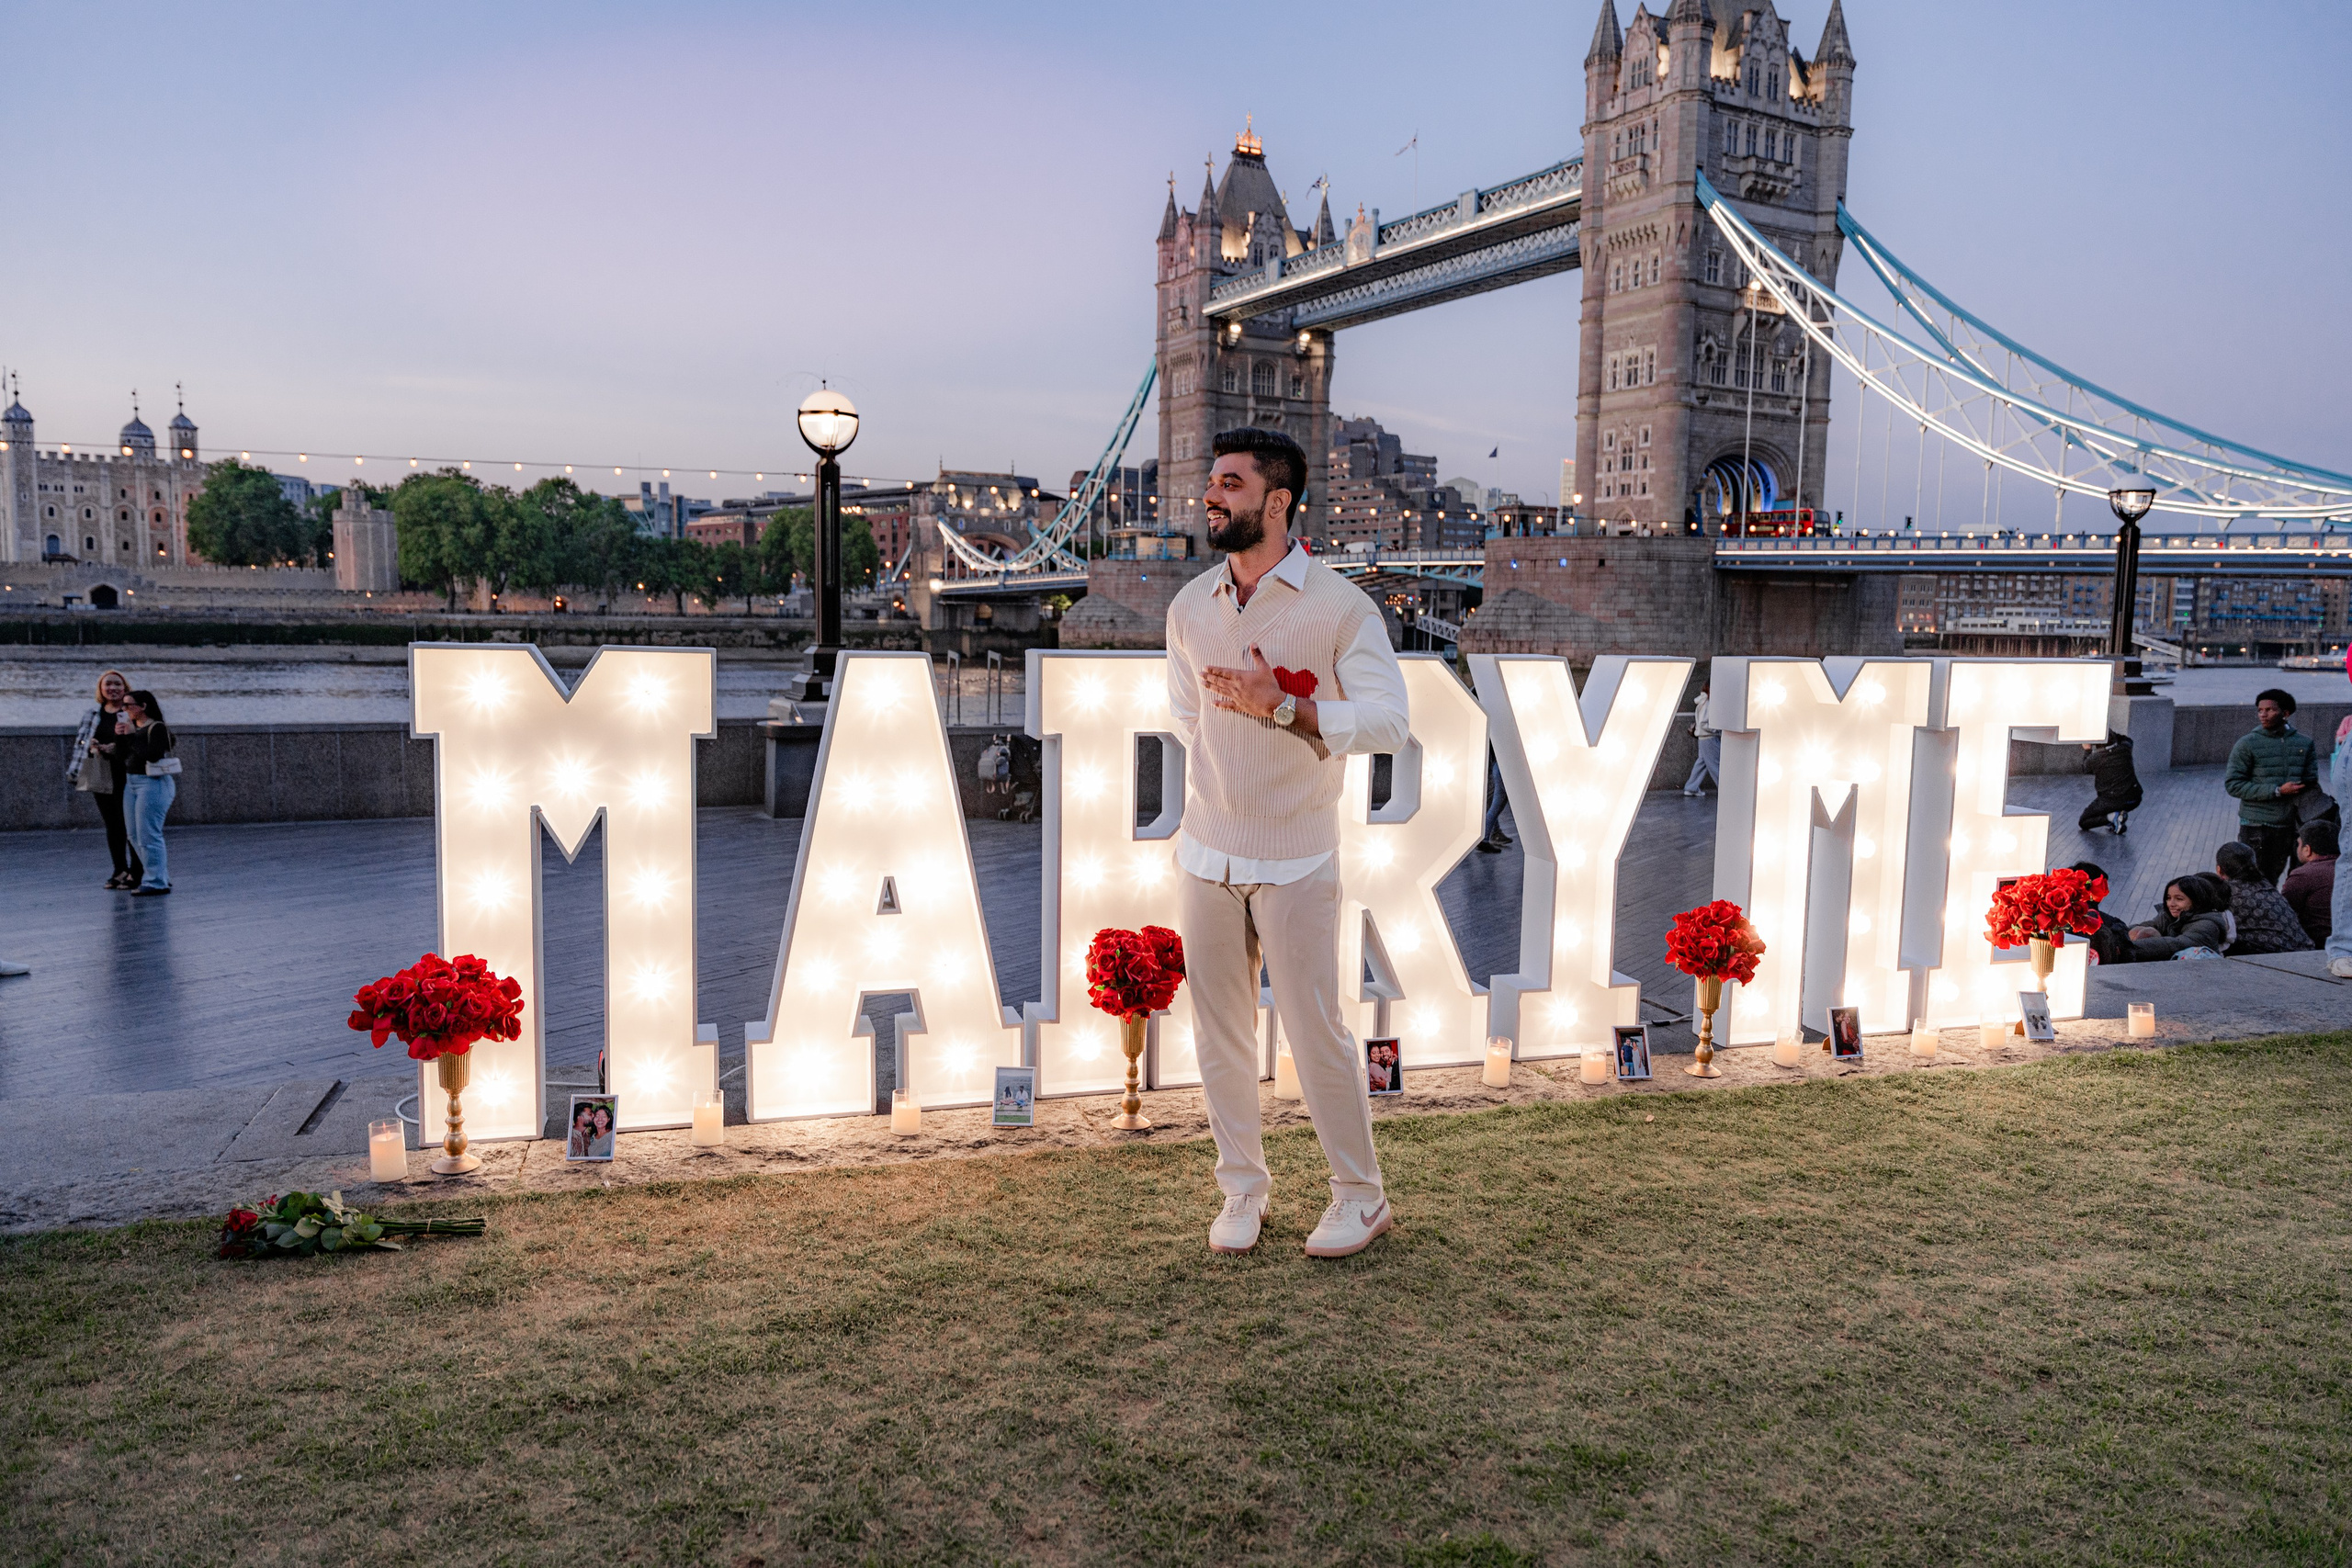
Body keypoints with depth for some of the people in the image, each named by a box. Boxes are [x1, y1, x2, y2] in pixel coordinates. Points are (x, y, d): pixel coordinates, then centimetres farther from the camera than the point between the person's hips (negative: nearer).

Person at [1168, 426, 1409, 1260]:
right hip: (1205, 854, 5)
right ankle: (1242, 1188, 27)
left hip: (1295, 861, -5)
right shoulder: (1189, 607, 7)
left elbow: (1387, 721, -15)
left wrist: (1278, 707, -22)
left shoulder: (1340, 604, -9)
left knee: (1316, 1030, 1)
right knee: (1219, 1031, 11)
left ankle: (1360, 1196, 20)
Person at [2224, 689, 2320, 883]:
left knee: (2273, 878, 10)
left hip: (2289, 826, 4)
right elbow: (2233, 785, -11)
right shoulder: (2247, 745, -6)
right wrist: (2277, 791, -16)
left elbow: (2311, 785, 10)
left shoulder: (2305, 743, 7)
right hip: (2256, 827, -4)